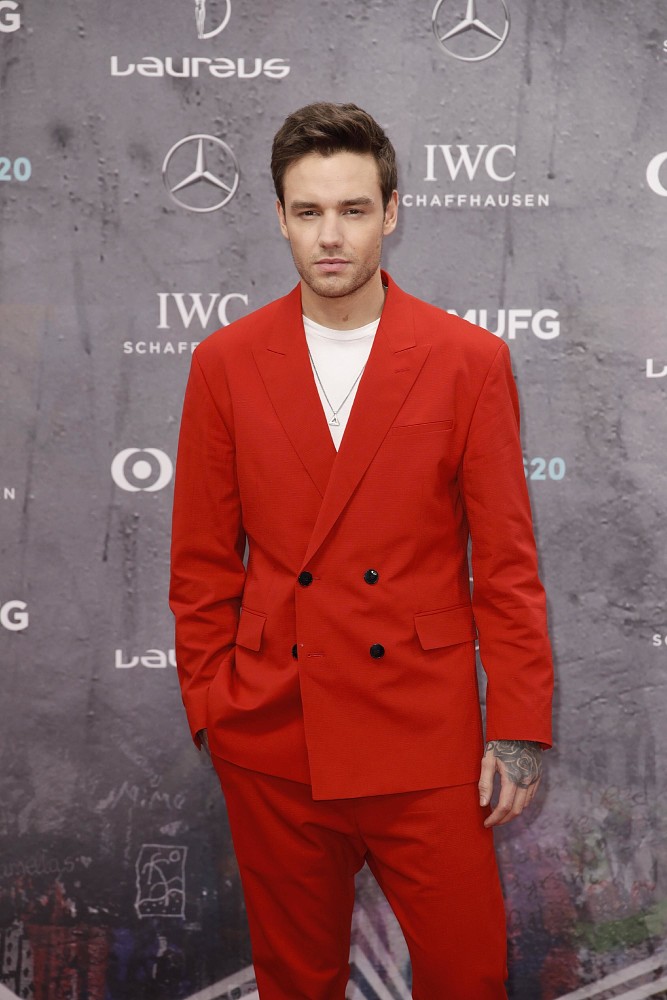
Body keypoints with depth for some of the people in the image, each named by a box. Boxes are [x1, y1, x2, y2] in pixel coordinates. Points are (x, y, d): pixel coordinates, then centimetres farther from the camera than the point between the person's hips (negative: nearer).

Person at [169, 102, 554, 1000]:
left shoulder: (470, 361, -3)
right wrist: (209, 709, 3)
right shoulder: (225, 364, 2)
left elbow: (507, 562, -2)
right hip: (273, 738, 2)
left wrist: (519, 726, -5)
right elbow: (203, 564, 6)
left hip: (425, 738, -1)